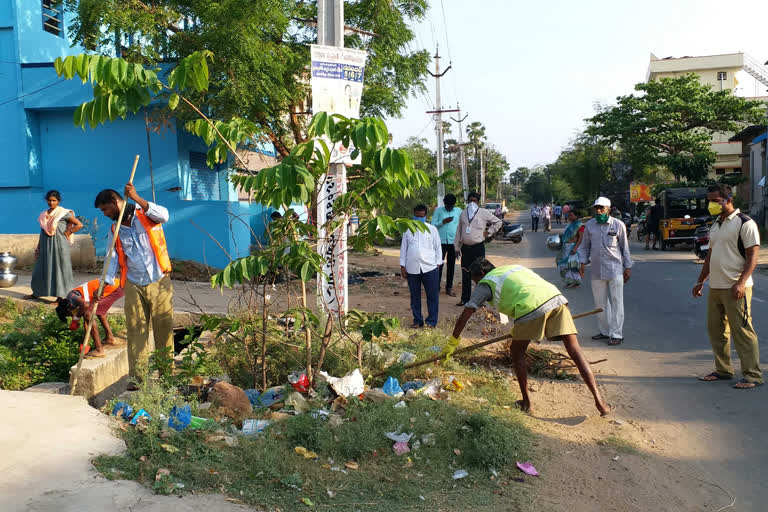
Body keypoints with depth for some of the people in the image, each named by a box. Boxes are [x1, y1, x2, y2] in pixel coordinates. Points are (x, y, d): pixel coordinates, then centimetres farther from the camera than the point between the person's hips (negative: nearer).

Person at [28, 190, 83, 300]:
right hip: (46, 246, 6)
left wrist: (66, 233, -9)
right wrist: (38, 248, 14)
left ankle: (60, 297, 5)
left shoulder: (64, 213, -6)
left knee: (59, 269, 0)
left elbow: (80, 225, -9)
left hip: (59, 245, -6)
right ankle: (36, 293, 29)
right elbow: (42, 232, 16)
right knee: (40, 269, 13)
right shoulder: (44, 214, 12)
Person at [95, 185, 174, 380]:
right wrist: (105, 283, 1)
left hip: (159, 282, -4)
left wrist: (136, 198, -28)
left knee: (164, 328, 2)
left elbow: (164, 216, -25)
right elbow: (114, 257, 12)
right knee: (135, 330, 2)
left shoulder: (144, 213, -3)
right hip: (134, 285, 4)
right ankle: (137, 376, 8)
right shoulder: (116, 228, 11)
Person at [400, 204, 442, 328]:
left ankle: (432, 321, 12)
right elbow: (403, 248, 11)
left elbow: (438, 247, 8)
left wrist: (438, 264, 1)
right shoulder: (408, 230, 8)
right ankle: (417, 320, 21)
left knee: (433, 295, 1)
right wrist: (402, 266, 6)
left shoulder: (432, 229, 5)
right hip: (412, 269, 1)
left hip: (430, 268, -1)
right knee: (415, 296, 9)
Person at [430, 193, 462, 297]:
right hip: (441, 241, -2)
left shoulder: (459, 211, 7)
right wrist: (443, 222, -15)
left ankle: (449, 287, 17)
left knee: (451, 265, 7)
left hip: (453, 242, 2)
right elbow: (433, 225, -1)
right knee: (439, 264, -5)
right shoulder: (438, 210, 4)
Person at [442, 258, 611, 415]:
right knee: (574, 350, 8)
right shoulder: (515, 267, 36)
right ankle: (598, 400, 4)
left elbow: (464, 315, 16)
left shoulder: (486, 283, 18)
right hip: (556, 298, 6)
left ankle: (526, 402, 21)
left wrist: (453, 342, 27)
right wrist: (517, 329, 52)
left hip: (531, 307, -6)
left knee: (517, 352, 16)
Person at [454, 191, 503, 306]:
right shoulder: (463, 214, 12)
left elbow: (498, 222, 8)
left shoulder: (483, 213, 0)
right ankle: (465, 298, 15)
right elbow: (459, 231, 14)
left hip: (478, 247, -4)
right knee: (465, 274, 7)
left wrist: (488, 232, -1)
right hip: (465, 247, 4)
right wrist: (457, 247, 11)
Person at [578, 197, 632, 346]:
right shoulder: (589, 225, 6)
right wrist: (583, 262, 4)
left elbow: (625, 247, 4)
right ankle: (605, 331, 23)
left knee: (616, 302, -2)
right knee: (600, 302, 10)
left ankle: (616, 334, 3)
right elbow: (585, 246, 15)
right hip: (597, 270, 4)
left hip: (615, 269, -4)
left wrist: (628, 267, 2)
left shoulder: (618, 225, -1)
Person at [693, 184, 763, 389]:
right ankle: (723, 370, 22)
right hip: (715, 287, 8)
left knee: (742, 331, -6)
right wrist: (700, 281, 22)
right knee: (716, 330, 12)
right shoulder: (715, 225, 17)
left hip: (735, 289, -8)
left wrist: (741, 282, -23)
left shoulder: (745, 223, -8)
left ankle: (753, 375, 1)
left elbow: (752, 255, -13)